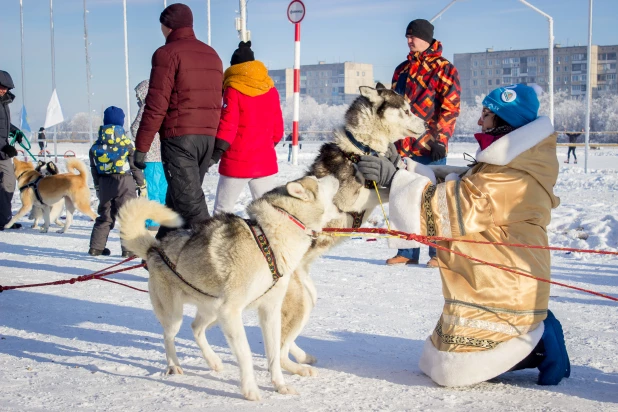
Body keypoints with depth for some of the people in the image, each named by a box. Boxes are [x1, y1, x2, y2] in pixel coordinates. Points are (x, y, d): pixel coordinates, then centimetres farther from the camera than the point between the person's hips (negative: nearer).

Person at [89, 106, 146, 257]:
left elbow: (94, 169, 10)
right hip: (125, 182, -4)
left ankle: (96, 247, 15)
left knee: (104, 216, 15)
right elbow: (136, 166, -5)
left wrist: (98, 187, 20)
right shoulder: (127, 144, -7)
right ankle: (129, 248, -4)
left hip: (104, 184, 4)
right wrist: (142, 186, 3)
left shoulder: (96, 146, 5)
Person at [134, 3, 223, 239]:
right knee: (177, 199, 16)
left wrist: (141, 146, -8)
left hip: (178, 136, -8)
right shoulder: (211, 54, 18)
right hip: (207, 137, 8)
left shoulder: (168, 53, -5)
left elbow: (157, 104, -11)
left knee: (190, 201, -8)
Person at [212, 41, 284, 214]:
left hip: (237, 161, -5)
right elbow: (277, 125, 13)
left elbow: (228, 123, -14)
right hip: (265, 161, 5)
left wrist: (217, 151, -14)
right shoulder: (270, 89, 8)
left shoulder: (233, 89, -7)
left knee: (223, 209, 3)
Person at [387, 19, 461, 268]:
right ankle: (407, 252, 16)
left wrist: (440, 139, -16)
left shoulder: (443, 68, -1)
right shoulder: (402, 69, 18)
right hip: (404, 146, 6)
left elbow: (450, 108, -8)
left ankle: (439, 253, 7)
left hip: (429, 146, -6)